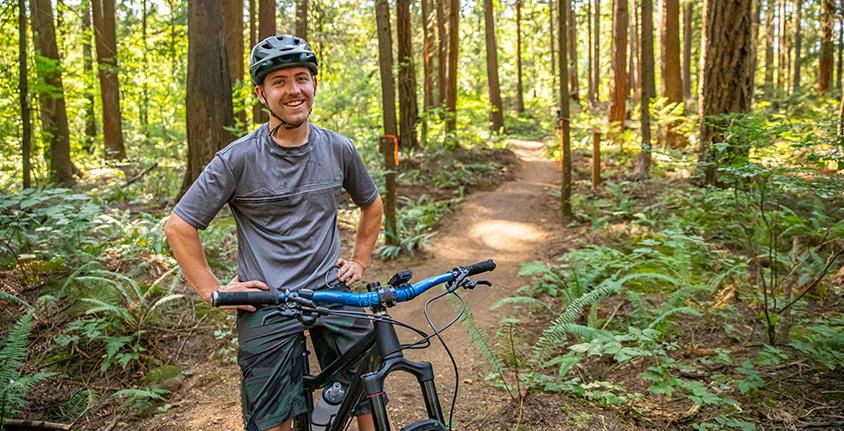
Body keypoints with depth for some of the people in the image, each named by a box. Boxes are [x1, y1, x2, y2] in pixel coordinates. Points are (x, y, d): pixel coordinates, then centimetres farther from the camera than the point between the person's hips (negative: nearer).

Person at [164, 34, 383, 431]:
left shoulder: (339, 149, 2)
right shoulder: (238, 158, -8)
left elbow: (372, 204, 20)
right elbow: (179, 226, -3)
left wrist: (359, 261, 13)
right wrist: (212, 290, -6)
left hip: (332, 292, 3)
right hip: (267, 304, -2)